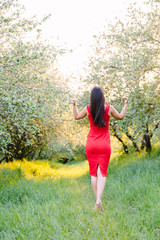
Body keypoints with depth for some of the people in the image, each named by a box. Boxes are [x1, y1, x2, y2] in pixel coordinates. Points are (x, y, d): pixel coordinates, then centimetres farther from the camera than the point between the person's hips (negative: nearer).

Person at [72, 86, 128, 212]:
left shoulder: (88, 109, -6)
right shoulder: (109, 108, -9)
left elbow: (77, 116, 13)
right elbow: (121, 117, 10)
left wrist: (74, 105, 25)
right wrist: (126, 104, 20)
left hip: (91, 145, 1)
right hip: (104, 146, -1)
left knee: (94, 174, 10)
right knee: (102, 174, -1)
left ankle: (98, 201, 12)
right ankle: (98, 201, -17)